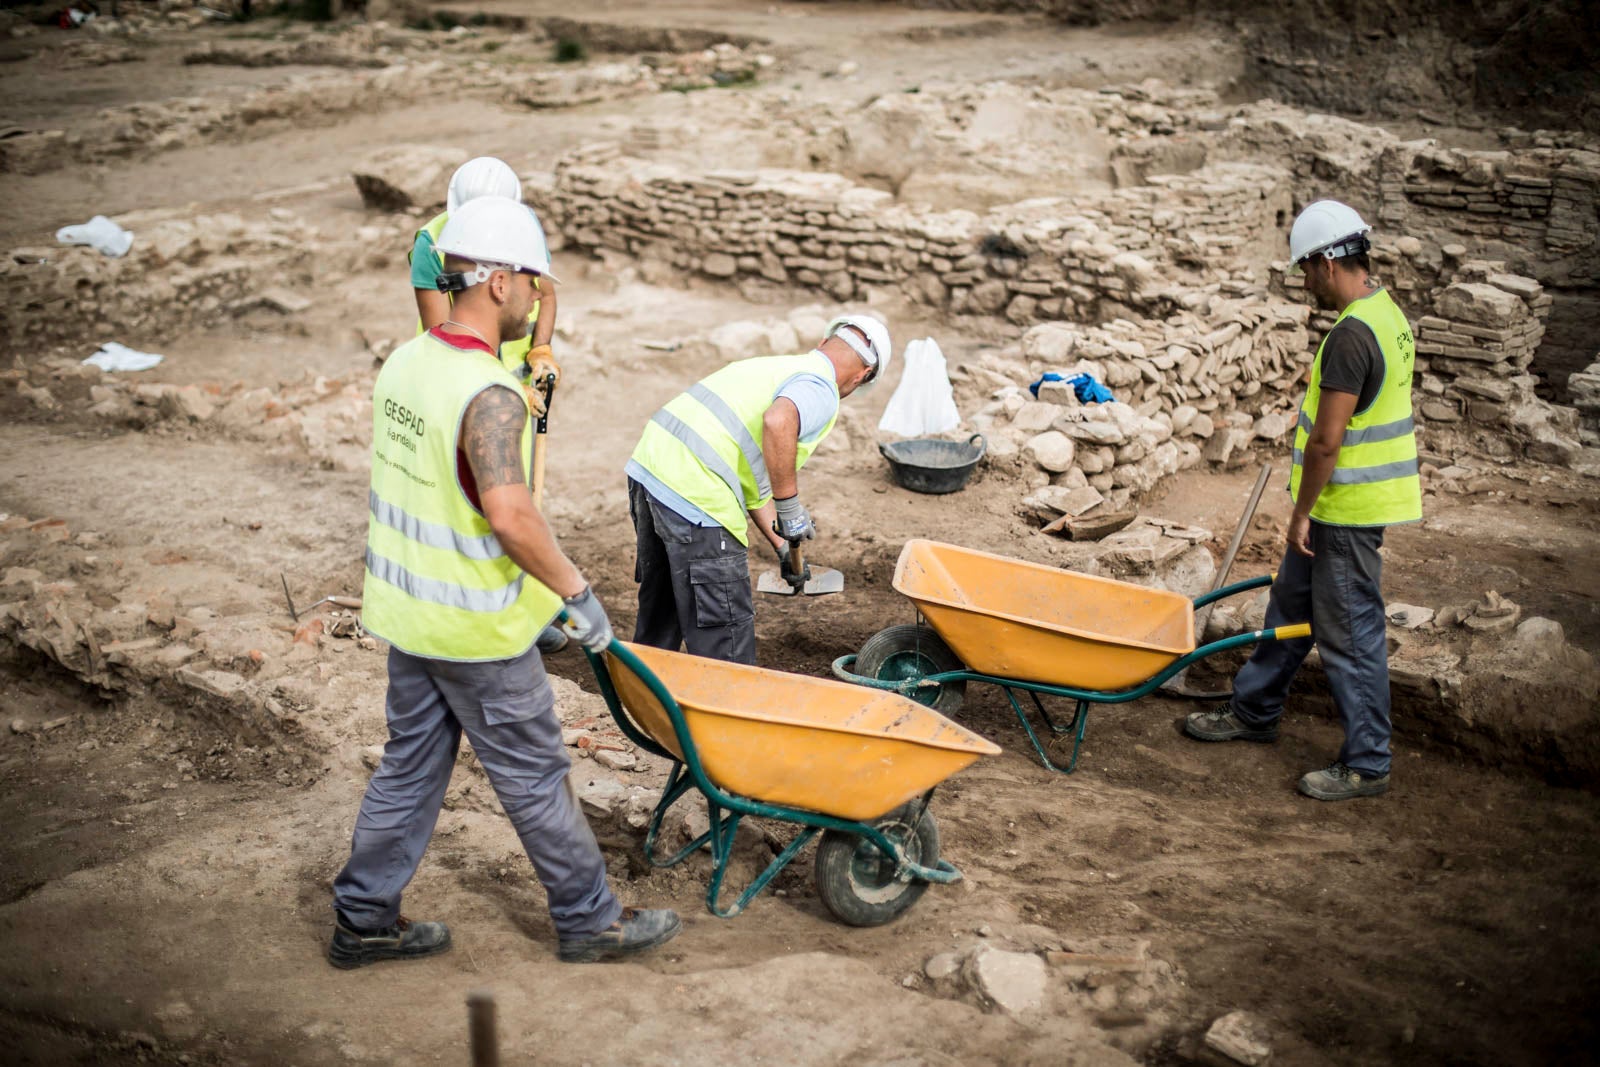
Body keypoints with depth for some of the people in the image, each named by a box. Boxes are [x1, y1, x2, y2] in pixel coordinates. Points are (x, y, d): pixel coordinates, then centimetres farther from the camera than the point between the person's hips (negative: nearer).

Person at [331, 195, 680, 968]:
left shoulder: (405, 363, 2)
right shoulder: (488, 395, -26)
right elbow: (510, 515, -37)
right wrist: (576, 591, -25)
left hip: (408, 610, 8)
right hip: (476, 627, -8)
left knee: (410, 766, 19)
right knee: (533, 776, 7)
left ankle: (363, 919, 29)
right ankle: (590, 921, 23)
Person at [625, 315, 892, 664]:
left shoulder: (777, 365, 25)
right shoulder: (821, 390, -3)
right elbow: (778, 422, -28)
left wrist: (781, 546, 36)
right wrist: (790, 508, -17)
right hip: (693, 492, -9)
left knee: (660, 604, 28)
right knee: (723, 642, 1)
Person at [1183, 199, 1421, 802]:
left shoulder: (1351, 335, -24)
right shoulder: (1386, 313, 9)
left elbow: (1326, 441, -24)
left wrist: (1301, 513, -13)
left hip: (1347, 508, -10)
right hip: (1344, 502, 10)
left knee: (1350, 633, -1)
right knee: (1292, 605, 21)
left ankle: (1367, 764, 11)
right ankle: (1254, 711, 37)